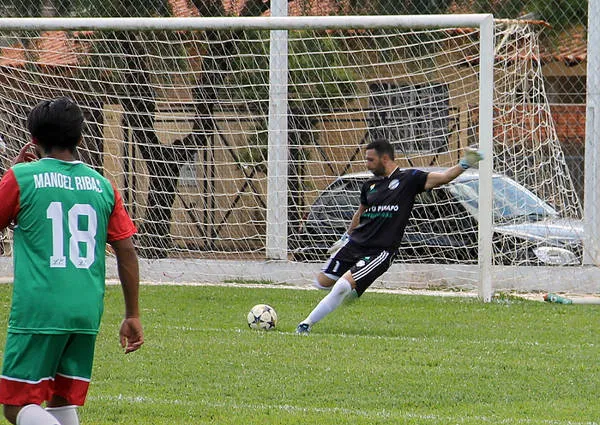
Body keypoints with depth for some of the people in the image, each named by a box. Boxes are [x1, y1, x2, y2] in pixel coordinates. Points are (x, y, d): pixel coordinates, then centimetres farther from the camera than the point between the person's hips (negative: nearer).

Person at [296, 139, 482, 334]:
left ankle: (307, 323, -9)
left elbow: (443, 177, -12)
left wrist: (464, 164, -28)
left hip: (381, 251, -6)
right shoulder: (370, 185, 12)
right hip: (355, 243, 7)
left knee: (343, 285, -19)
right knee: (322, 282, 1)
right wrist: (345, 238, 34)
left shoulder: (408, 179, -5)